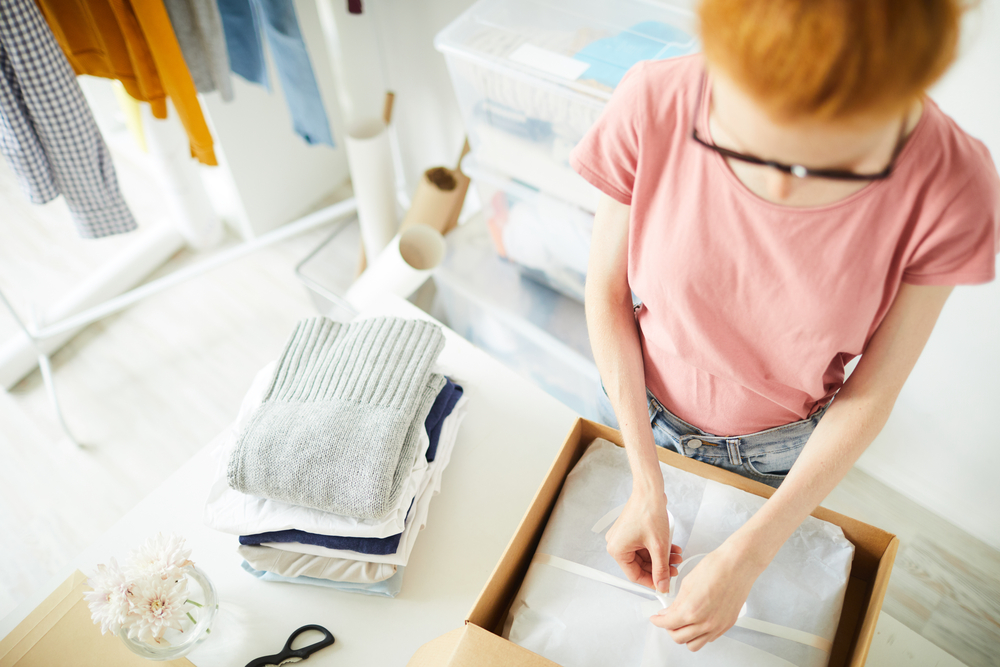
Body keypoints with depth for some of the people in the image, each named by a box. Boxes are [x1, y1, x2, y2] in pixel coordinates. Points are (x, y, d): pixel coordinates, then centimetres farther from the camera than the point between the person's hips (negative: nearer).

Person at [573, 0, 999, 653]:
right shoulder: (653, 107, -31)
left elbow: (870, 395, -18)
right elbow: (607, 289, -17)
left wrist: (746, 558, -20)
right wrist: (647, 487, -18)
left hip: (781, 451, 0)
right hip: (643, 409, 1)